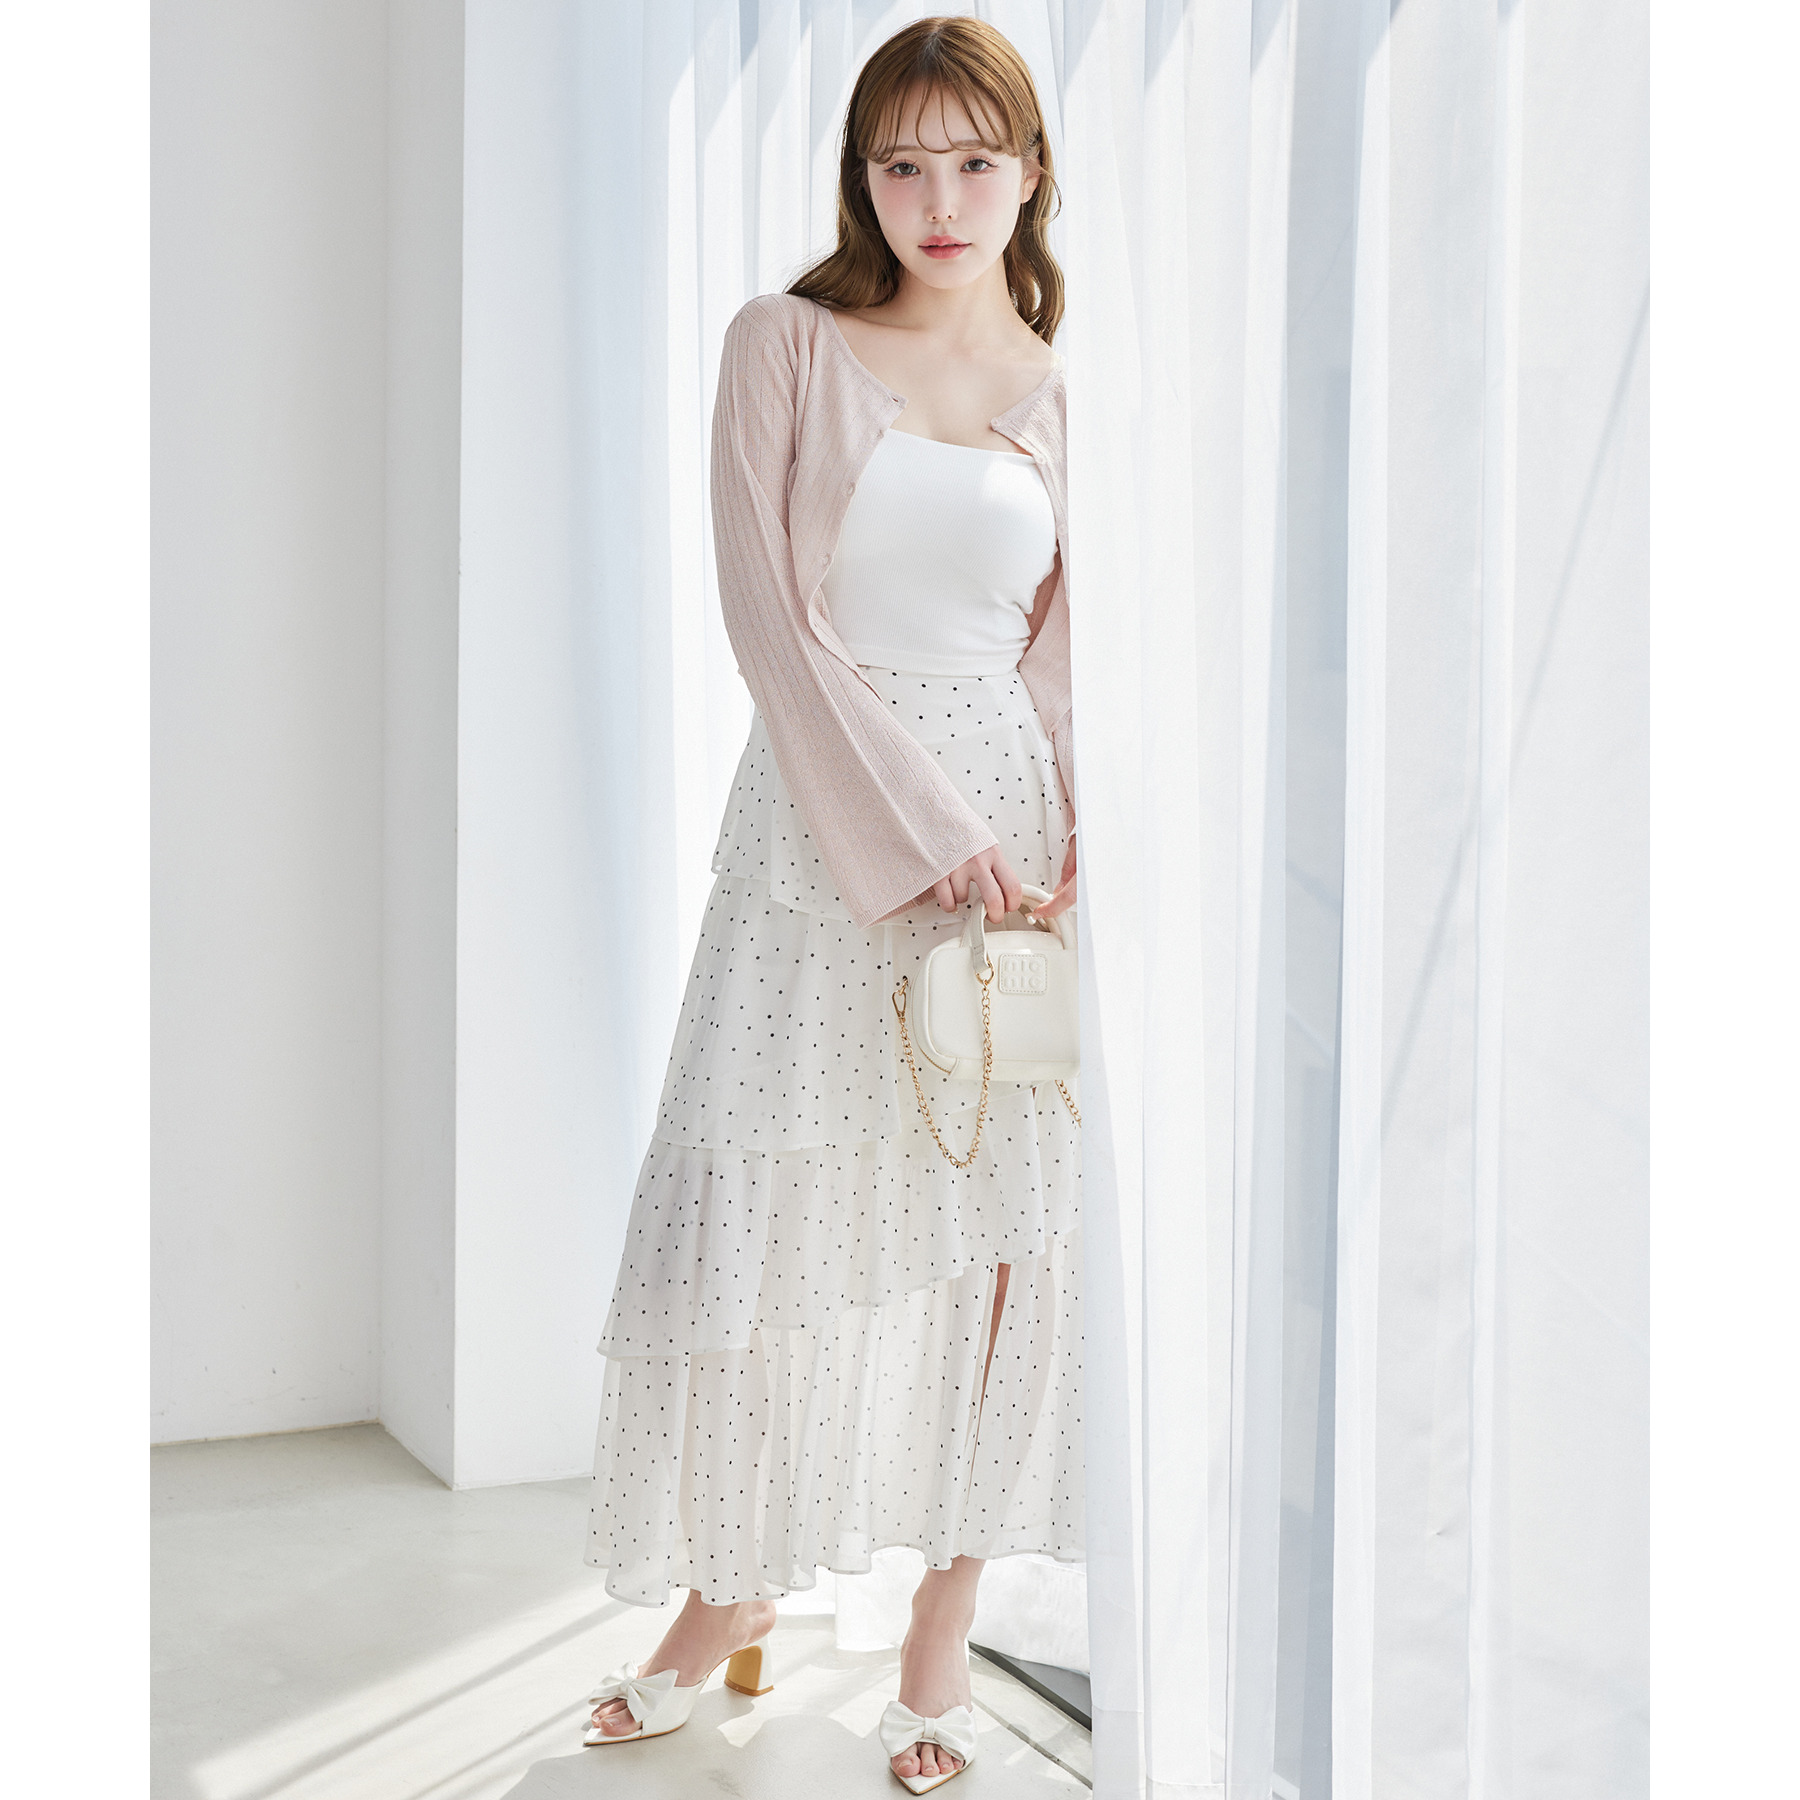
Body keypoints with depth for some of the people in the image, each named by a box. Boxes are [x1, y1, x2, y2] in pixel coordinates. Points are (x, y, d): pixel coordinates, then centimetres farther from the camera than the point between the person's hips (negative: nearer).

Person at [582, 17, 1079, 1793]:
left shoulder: (1065, 394, 9)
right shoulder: (786, 345, 2)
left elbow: (1062, 654, 7)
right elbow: (769, 611, -6)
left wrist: (1089, 836, -11)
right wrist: (917, 827, -14)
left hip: (1007, 821, 2)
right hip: (820, 820, -1)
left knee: (993, 1221, 3)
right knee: (766, 1211, 2)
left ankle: (943, 1623, 18)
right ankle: (737, 1585, 25)